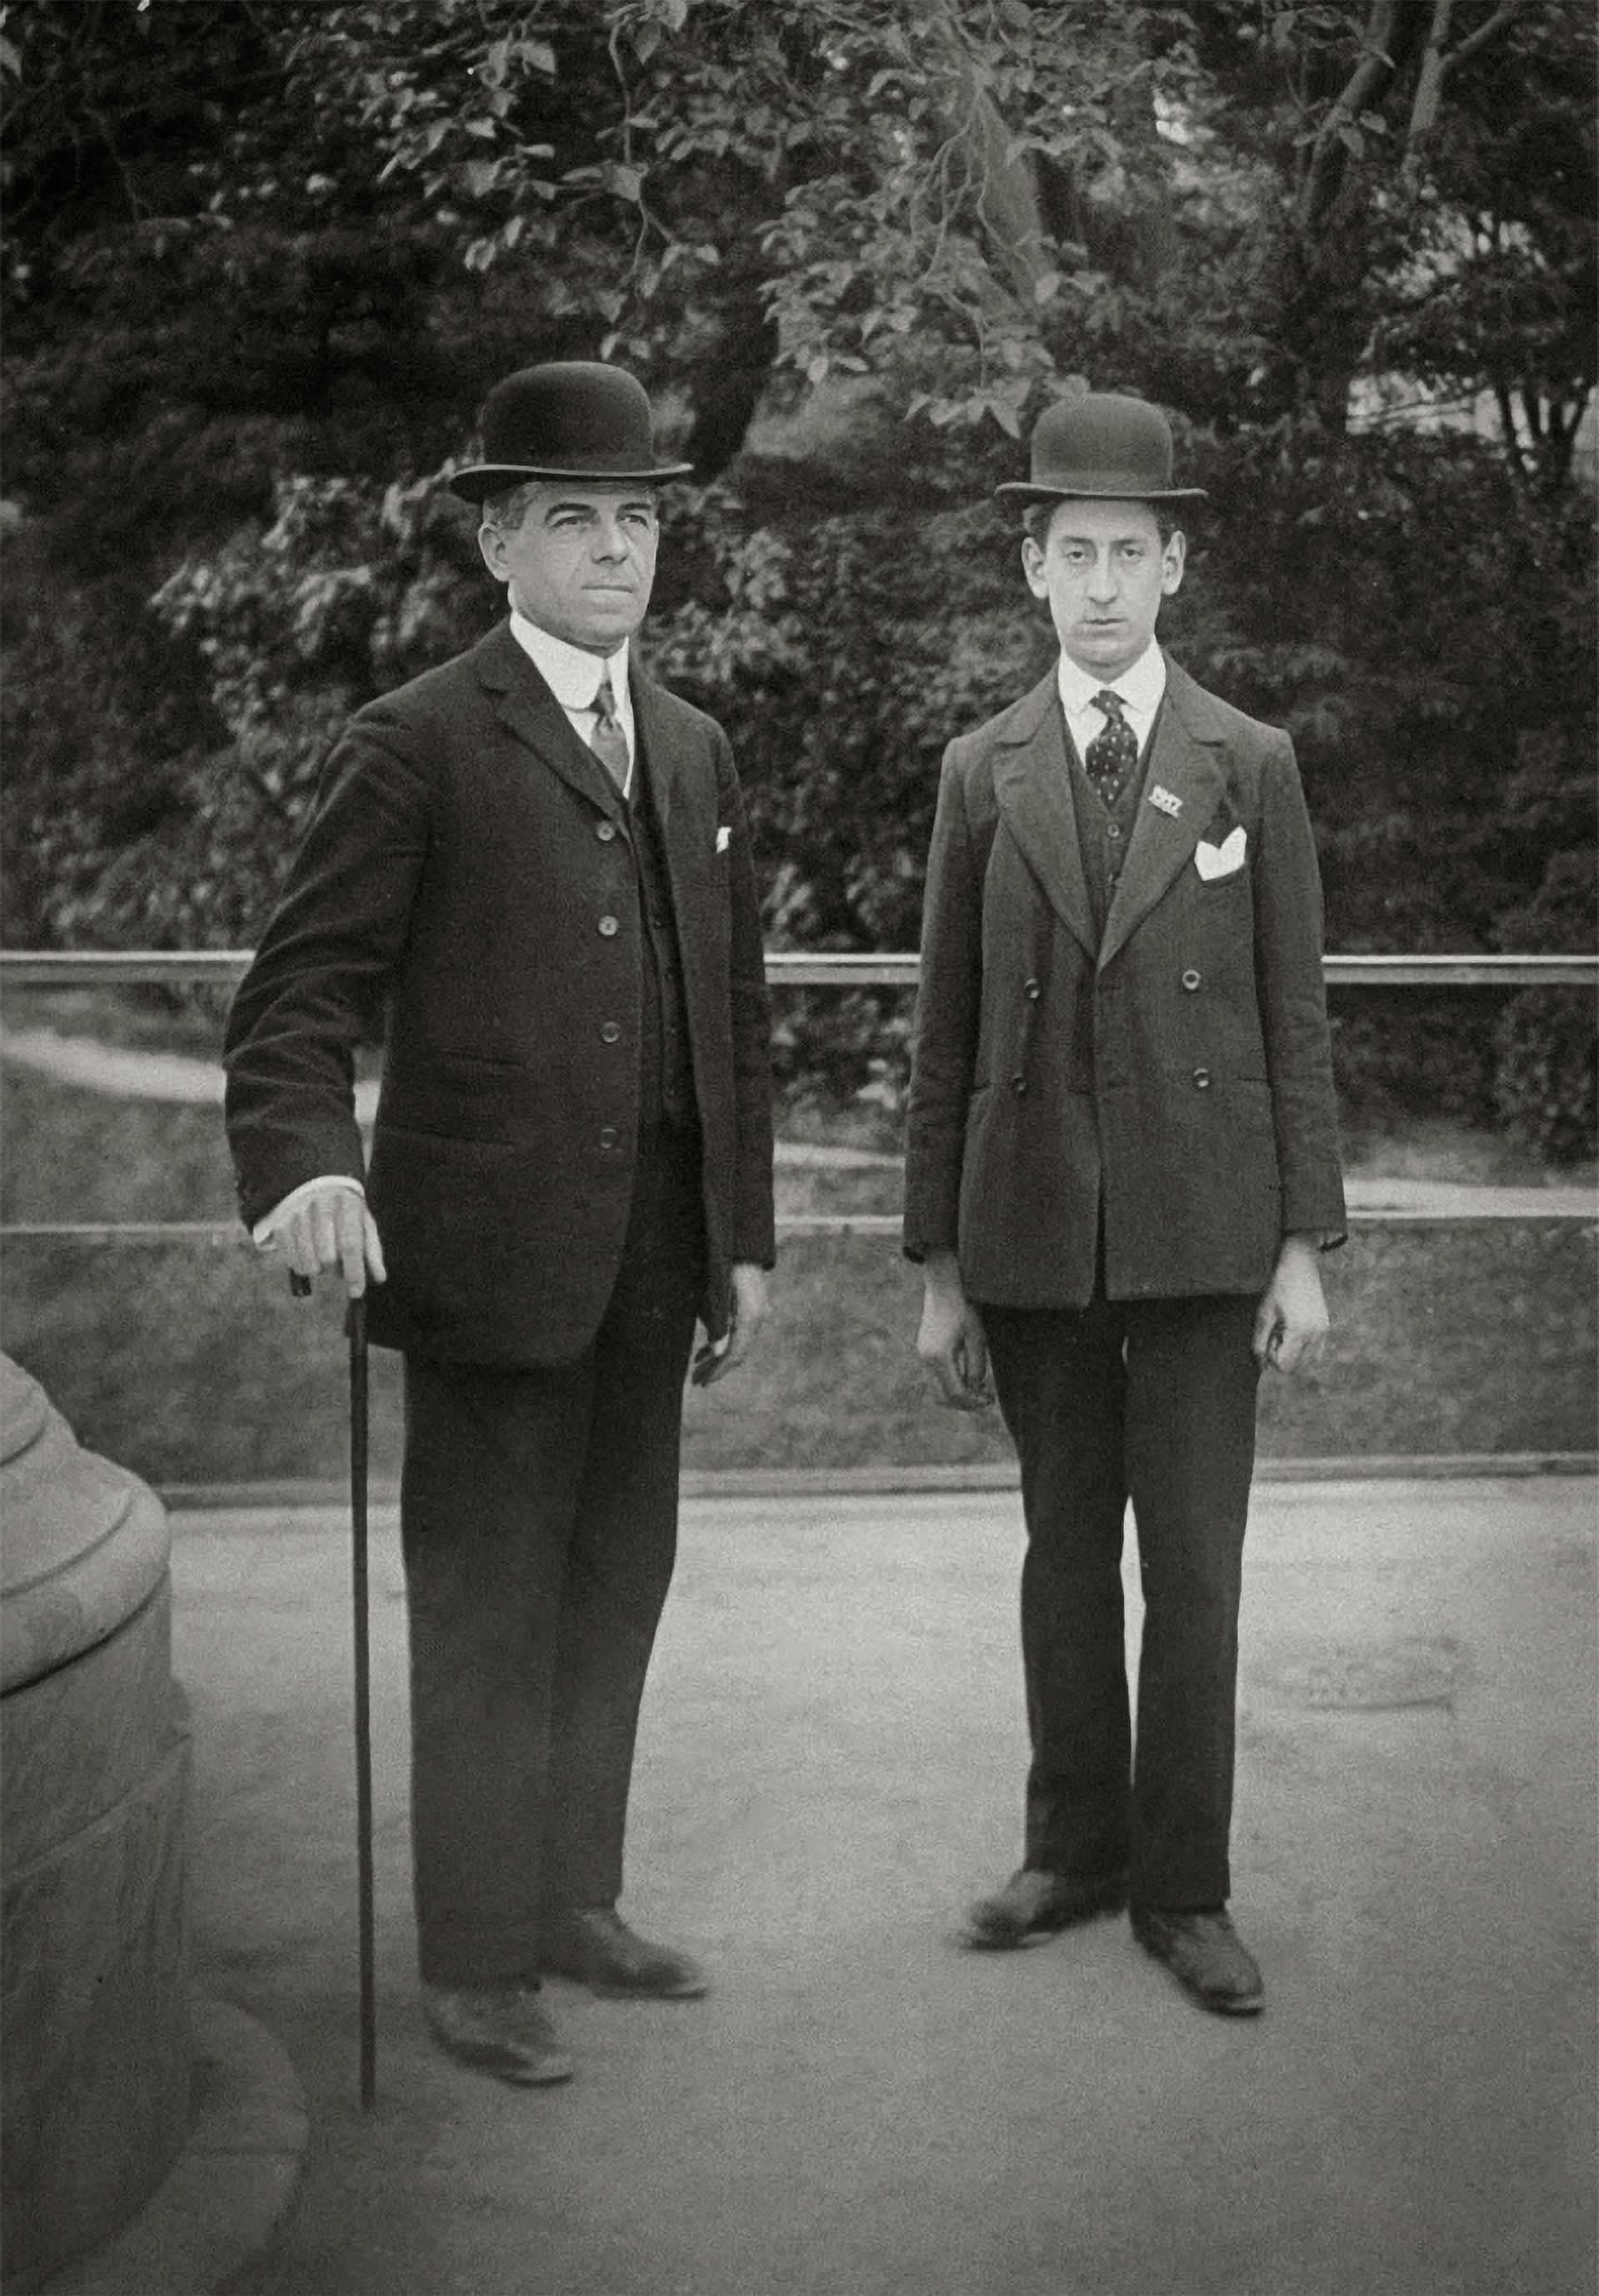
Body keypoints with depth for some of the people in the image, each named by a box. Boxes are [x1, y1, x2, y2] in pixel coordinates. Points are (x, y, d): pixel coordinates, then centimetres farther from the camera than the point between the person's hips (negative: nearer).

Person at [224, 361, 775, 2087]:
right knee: (486, 1616, 2)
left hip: (652, 1262, 6)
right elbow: (298, 995, -10)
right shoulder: (418, 747, -6)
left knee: (613, 1591, 14)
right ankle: (475, 1963, 14)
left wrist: (744, 1239, 14)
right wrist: (305, 1164, -28)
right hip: (491, 1257, -6)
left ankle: (572, 1902, 29)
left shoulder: (694, 753, 13)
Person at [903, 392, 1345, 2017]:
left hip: (1201, 1227, -1)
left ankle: (1182, 1886, 12)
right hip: (1031, 1231, 2)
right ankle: (1073, 1847, 25)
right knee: (1064, 1551, 11)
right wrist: (938, 1266, 4)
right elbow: (946, 1033, 6)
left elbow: (1295, 1018, 3)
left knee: (1193, 1568, 1)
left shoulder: (1250, 767, 3)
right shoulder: (982, 774, 5)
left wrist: (1304, 1246, -3)